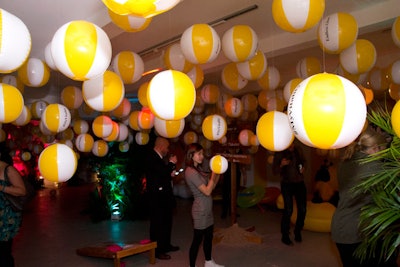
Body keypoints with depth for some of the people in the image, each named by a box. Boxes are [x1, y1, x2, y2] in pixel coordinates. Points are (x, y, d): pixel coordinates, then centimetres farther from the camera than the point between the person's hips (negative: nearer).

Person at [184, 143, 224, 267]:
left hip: (207, 209, 10)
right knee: (197, 239, 1)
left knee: (209, 236, 20)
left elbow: (212, 185, 11)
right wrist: (214, 173, -19)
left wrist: (218, 172, 0)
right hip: (200, 210, -10)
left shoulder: (198, 169, 10)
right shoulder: (191, 172, -20)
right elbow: (207, 191, -22)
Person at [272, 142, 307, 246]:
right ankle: (285, 236, 6)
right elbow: (275, 171, -7)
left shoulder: (298, 151, 3)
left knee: (302, 209, 2)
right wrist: (281, 165, -26)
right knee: (288, 210, -9)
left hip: (300, 183, 4)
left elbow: (303, 161, 22)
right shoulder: (279, 153, -7)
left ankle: (298, 232, 24)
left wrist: (303, 167, 0)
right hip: (287, 184, -4)